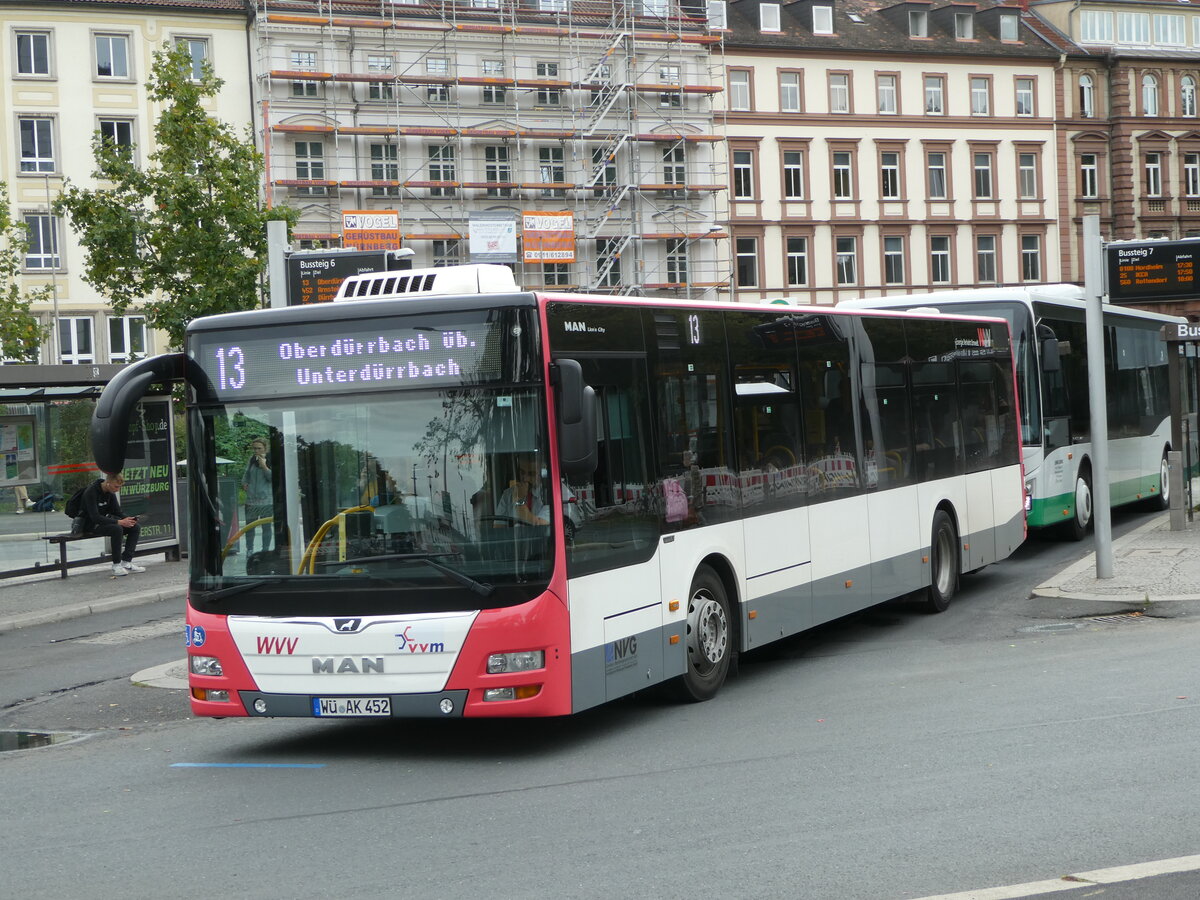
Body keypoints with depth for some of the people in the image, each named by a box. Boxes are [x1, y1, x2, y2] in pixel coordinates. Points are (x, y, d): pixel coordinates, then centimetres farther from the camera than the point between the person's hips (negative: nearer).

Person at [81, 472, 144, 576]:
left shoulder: (110, 492, 2)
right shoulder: (91, 492, -23)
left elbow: (117, 511, 9)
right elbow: (95, 517, -29)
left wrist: (128, 518, -13)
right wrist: (119, 522, -33)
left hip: (105, 520, 8)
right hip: (92, 525, -8)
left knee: (135, 527, -8)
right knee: (117, 528, -35)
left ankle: (126, 562, -9)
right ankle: (116, 565, -26)